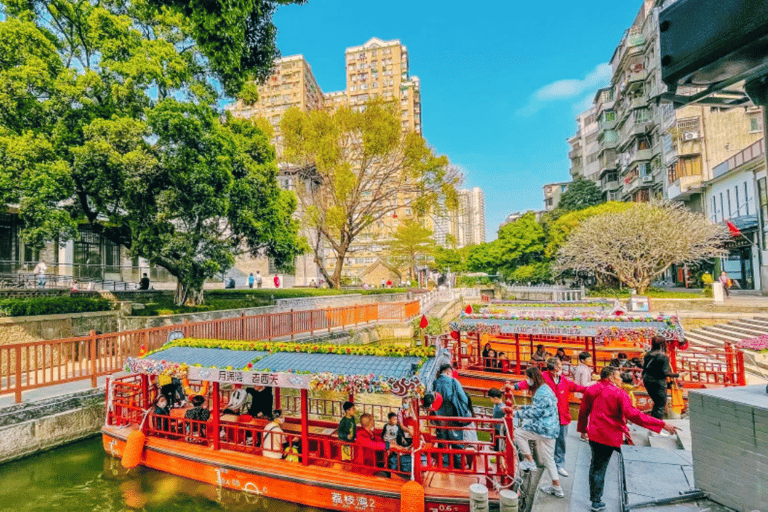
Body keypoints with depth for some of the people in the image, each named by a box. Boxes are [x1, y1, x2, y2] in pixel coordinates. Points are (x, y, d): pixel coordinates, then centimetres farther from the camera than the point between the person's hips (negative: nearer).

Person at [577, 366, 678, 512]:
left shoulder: (591, 390, 3)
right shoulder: (618, 393, -14)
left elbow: (583, 411, 11)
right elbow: (633, 415, -21)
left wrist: (582, 428, 27)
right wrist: (662, 425, -17)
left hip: (593, 434, 5)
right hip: (609, 436, -5)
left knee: (595, 465, 21)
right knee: (600, 468, 8)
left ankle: (594, 496, 33)